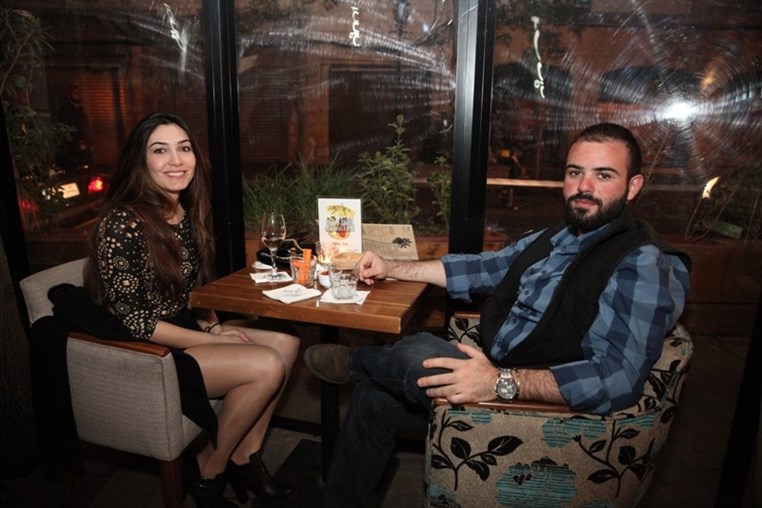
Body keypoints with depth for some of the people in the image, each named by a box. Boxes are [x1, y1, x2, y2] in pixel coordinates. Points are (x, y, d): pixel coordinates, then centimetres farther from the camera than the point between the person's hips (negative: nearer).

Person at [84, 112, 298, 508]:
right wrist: (211, 339, -17)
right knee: (267, 366, -20)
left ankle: (245, 459, 6)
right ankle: (208, 473, 3)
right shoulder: (121, 224, -21)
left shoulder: (187, 212, 3)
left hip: (187, 330, 8)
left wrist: (213, 326, -5)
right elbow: (133, 322, -20)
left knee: (286, 343, -6)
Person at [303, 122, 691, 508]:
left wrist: (501, 382, -37)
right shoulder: (555, 237, 9)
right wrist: (390, 268, 14)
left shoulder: (644, 266, -17)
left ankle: (355, 363, 10)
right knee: (373, 398, 4)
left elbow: (619, 377, -28)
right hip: (491, 375, 8)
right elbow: (484, 268, 16)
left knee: (419, 355, -24)